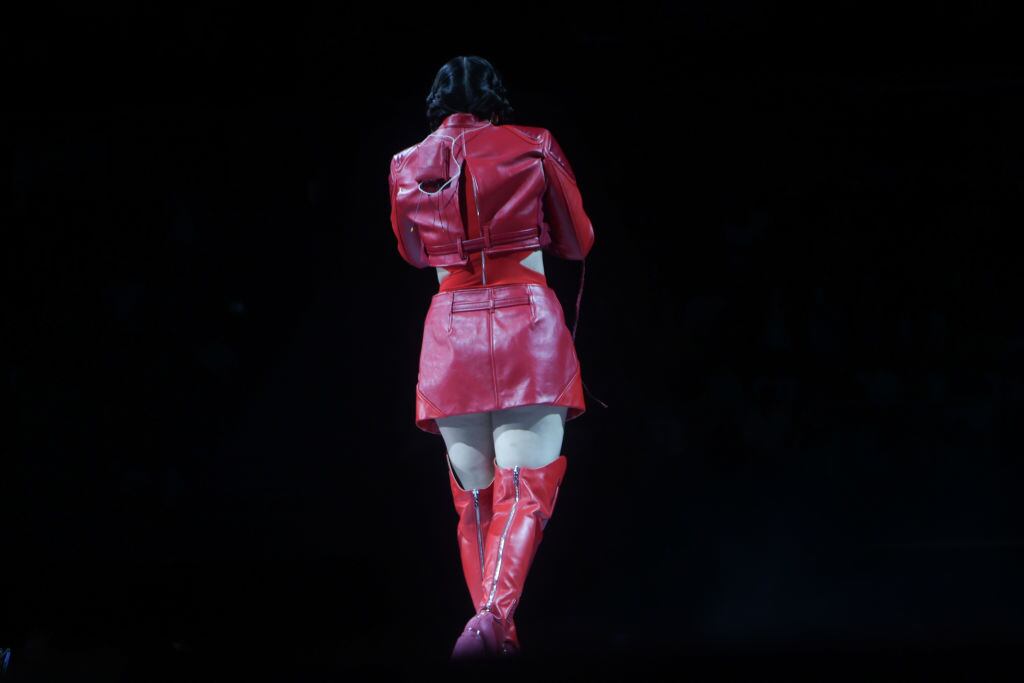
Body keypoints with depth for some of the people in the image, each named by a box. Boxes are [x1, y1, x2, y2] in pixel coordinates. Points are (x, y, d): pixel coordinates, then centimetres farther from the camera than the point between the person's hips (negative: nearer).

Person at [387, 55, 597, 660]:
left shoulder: (407, 167, 9)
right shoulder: (532, 147, 2)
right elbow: (578, 242, 13)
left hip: (450, 332, 2)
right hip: (528, 323, -2)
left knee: (473, 494, 12)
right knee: (525, 485, -7)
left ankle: (494, 626, 9)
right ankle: (494, 613, -27)